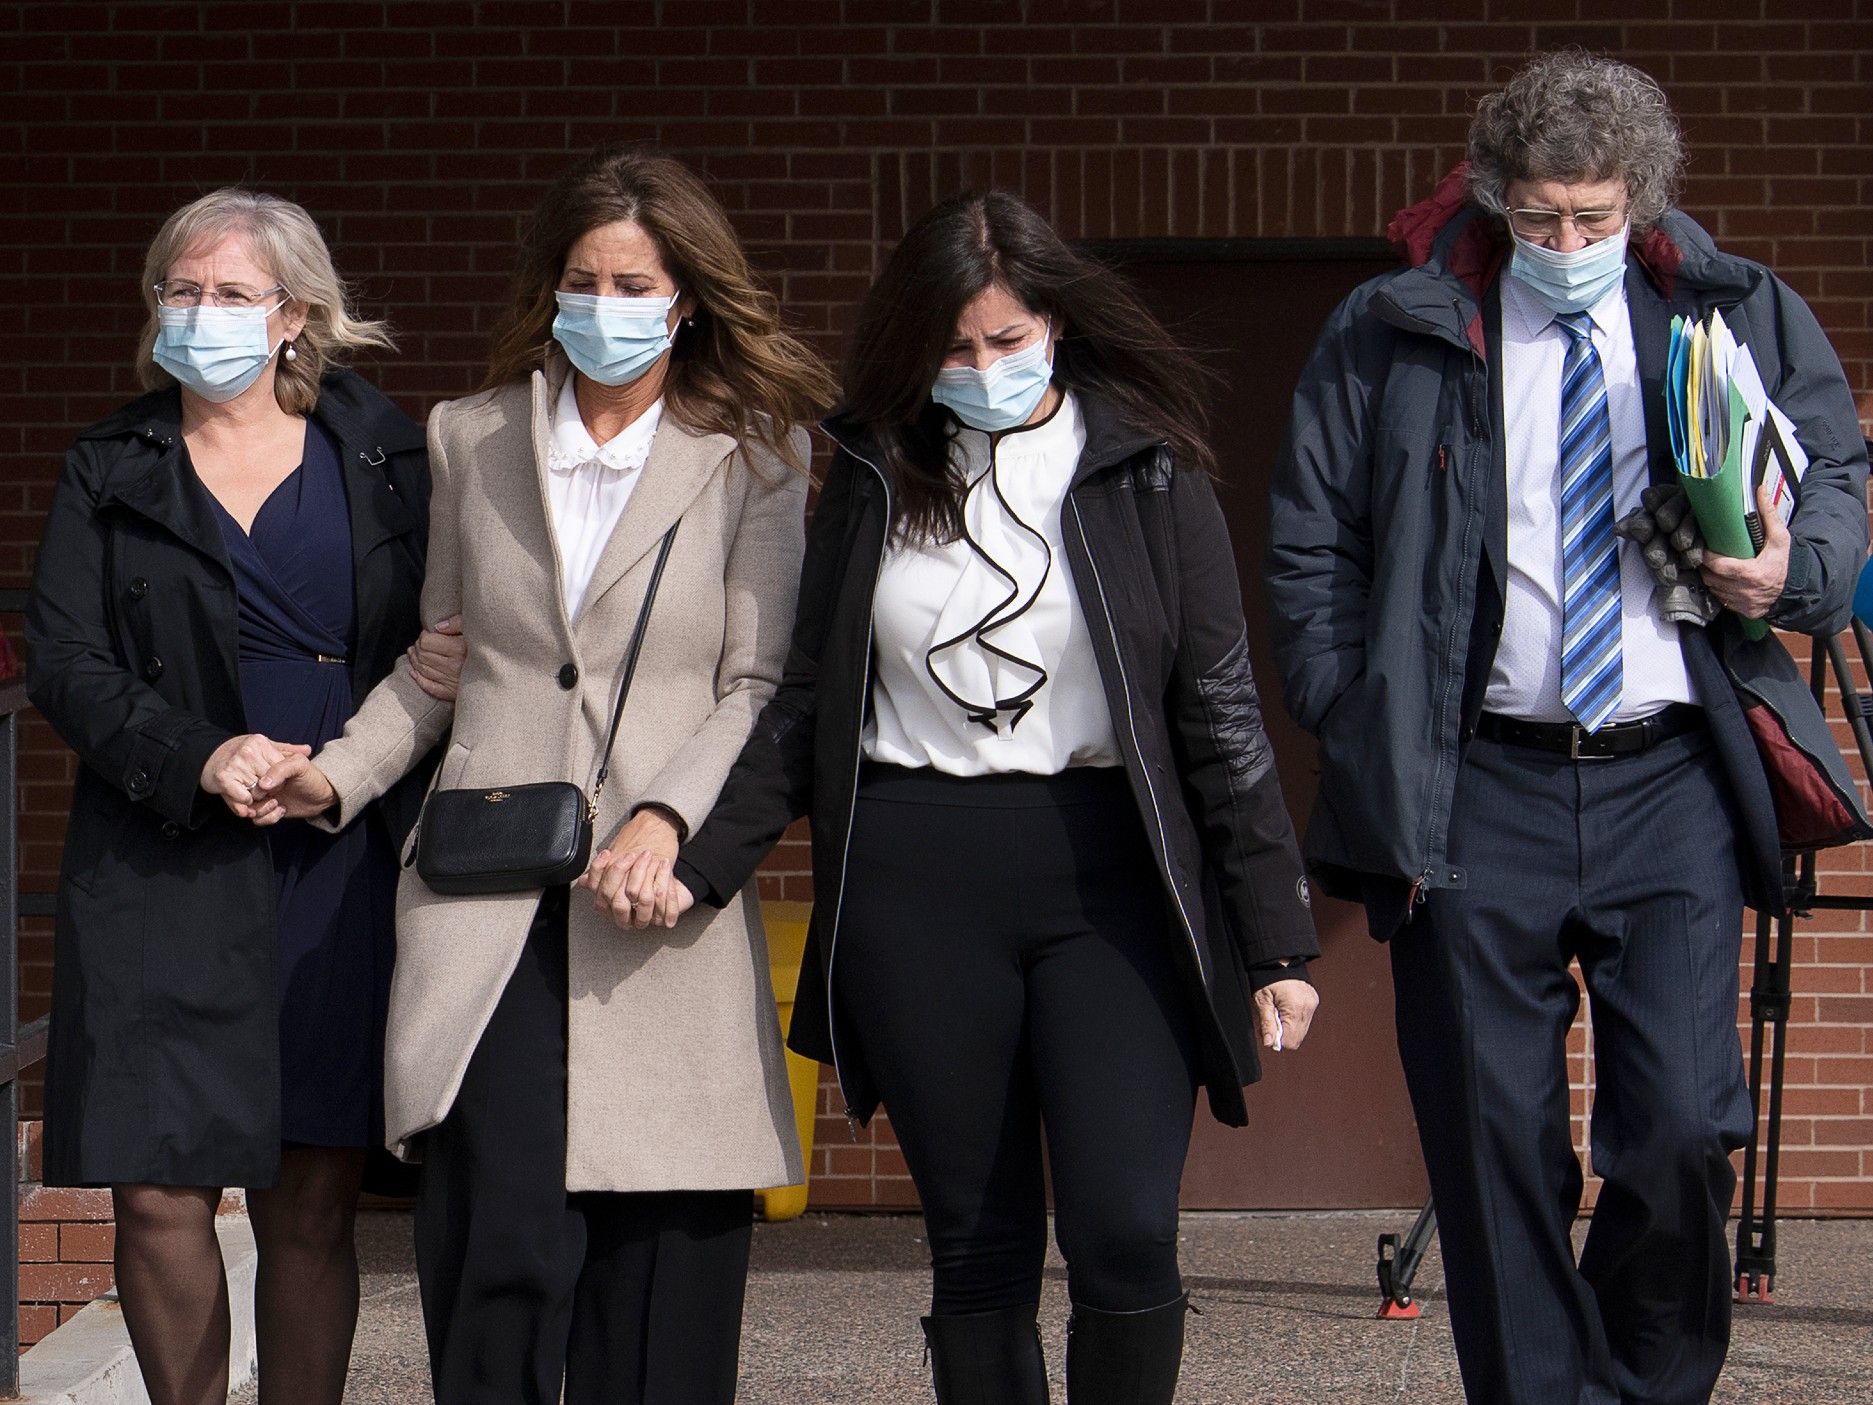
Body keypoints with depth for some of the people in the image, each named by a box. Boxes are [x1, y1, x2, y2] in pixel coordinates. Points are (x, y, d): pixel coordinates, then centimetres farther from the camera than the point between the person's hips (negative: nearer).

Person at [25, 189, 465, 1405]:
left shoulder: (384, 457, 9)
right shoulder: (112, 471, 9)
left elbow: (454, 626, 15)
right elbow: (62, 662, 1)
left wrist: (447, 667, -10)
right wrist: (196, 760, -14)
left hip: (341, 871, 0)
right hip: (165, 873, 0)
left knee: (315, 1201, 3)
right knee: (160, 1194, -4)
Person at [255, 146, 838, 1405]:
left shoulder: (752, 460, 7)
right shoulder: (471, 440, 16)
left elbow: (761, 686, 1)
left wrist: (668, 816, -14)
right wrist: (339, 776, 7)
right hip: (488, 888, 1)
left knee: (659, 1274, -3)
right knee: (504, 1241, -11)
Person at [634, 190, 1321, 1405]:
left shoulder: (1146, 472, 3)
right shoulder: (878, 473, 9)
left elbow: (1222, 711, 3)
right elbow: (809, 701, 14)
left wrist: (1277, 940, -1)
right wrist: (706, 861, 2)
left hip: (1109, 870, -2)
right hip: (913, 883, 2)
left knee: (1127, 1237, -12)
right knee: (978, 1244, 4)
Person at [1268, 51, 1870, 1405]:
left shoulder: (1742, 316, 8)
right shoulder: (1392, 336, 6)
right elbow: (1310, 545, 10)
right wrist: (1363, 736, 1)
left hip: (1676, 785, 0)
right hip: (1476, 794, 0)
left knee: (1685, 1128, -9)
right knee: (1496, 1143, 3)